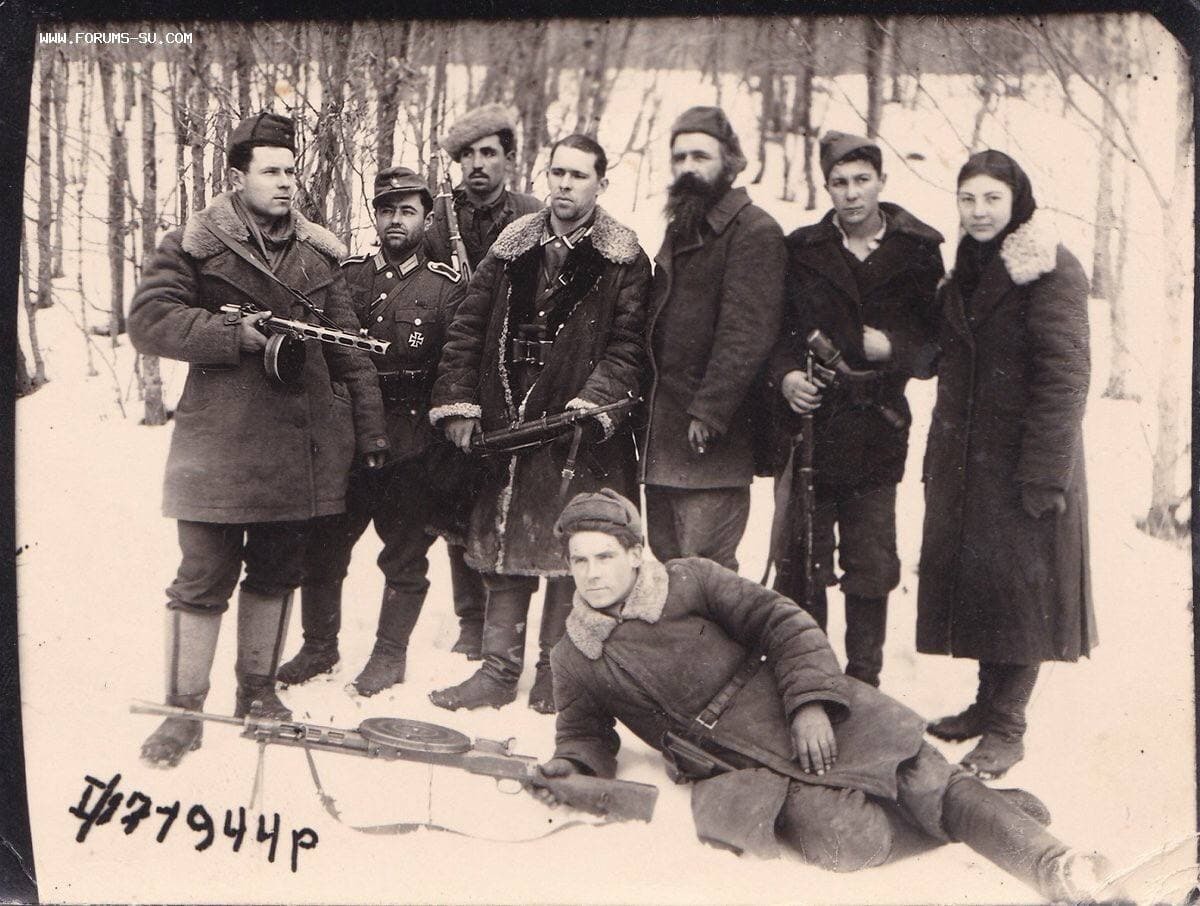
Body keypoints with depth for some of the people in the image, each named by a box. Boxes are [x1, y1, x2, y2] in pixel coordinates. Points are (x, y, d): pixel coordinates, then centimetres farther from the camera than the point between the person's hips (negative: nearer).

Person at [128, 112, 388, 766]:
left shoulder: (318, 255, 12)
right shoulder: (194, 245, -1)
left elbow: (348, 349, 13)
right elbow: (148, 320, -10)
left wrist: (370, 430, 11)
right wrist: (239, 334, -17)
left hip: (300, 443, 4)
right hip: (219, 442, -4)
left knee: (277, 571, 13)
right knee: (204, 577, -1)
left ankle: (258, 689, 29)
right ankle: (183, 709, 10)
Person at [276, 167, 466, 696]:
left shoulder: (447, 287, 2)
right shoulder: (346, 275, 10)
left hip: (412, 443, -2)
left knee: (404, 553, 6)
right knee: (323, 544, 7)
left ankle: (390, 653, 21)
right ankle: (319, 645, 25)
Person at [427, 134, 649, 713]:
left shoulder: (624, 262, 0)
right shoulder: (513, 247, 10)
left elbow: (627, 347, -6)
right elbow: (467, 329, 10)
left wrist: (592, 405, -20)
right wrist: (458, 404, 2)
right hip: (504, 423, 4)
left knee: (568, 557, 2)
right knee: (503, 553, 9)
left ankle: (554, 674, 16)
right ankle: (499, 670, 19)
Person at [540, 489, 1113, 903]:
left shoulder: (690, 581, 1)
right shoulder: (573, 659, 9)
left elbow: (783, 623, -1)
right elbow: (586, 737, 17)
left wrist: (810, 703, -14)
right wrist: (568, 769, -7)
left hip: (808, 720, 0)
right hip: (741, 768, 1)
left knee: (933, 787, -15)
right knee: (842, 839, -28)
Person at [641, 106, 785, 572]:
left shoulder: (755, 231, -9)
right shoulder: (680, 230, 20)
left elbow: (746, 333, -18)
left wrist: (708, 411, -23)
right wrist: (644, 405, 15)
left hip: (712, 444, -9)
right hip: (661, 437, 9)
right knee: (665, 563, 12)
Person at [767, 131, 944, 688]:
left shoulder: (918, 254, 5)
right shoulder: (802, 251, 7)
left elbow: (938, 347, 5)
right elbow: (773, 331, 7)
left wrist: (894, 348, -13)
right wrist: (786, 375, -12)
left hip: (878, 433, 0)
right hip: (810, 424, 0)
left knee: (871, 568, 5)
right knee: (801, 564, 2)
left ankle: (863, 681, 18)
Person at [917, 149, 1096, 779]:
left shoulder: (1051, 272, -12)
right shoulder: (969, 269, 13)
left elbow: (1064, 378, -16)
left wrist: (1043, 473, -20)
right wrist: (940, 457, 12)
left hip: (1020, 458, -8)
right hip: (965, 458, 8)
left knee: (1019, 582, -2)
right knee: (971, 574, 11)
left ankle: (1007, 727, 6)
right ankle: (988, 704, 24)